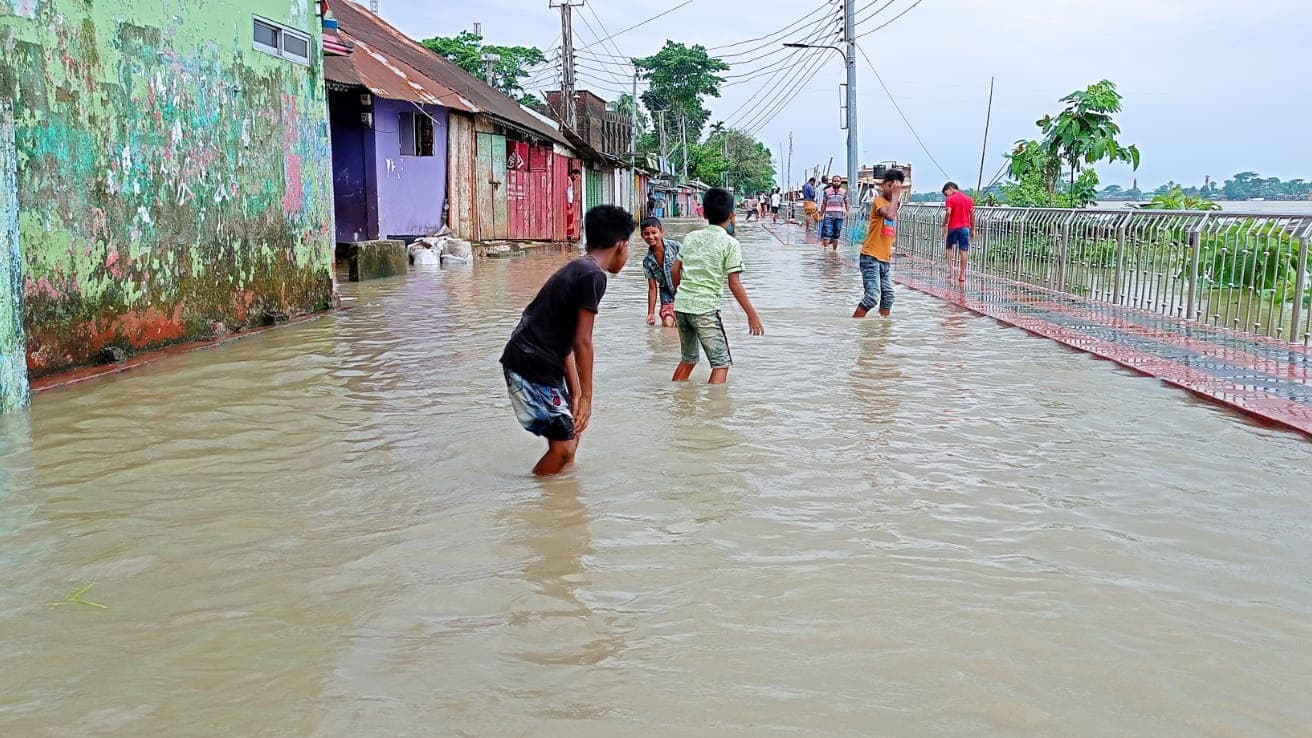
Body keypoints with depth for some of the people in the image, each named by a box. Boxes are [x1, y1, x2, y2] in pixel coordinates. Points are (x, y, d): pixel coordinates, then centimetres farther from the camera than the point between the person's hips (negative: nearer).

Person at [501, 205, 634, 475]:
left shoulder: (576, 269, 16)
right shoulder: (593, 276, -14)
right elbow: (582, 342, -17)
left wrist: (575, 395, 14)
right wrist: (586, 397, -12)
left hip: (536, 364, 10)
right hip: (534, 368, -10)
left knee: (571, 429, 20)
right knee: (563, 444, -5)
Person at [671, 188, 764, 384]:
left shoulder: (691, 237, 11)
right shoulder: (730, 243, -5)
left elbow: (675, 271, 13)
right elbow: (734, 283, -9)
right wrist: (752, 314, -5)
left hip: (681, 304, 6)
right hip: (705, 309, -6)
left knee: (688, 359, 23)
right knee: (721, 364, 0)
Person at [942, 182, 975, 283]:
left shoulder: (951, 199, -5)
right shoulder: (968, 198, 10)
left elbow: (948, 213, -16)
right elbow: (972, 214, 8)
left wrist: (944, 226, -8)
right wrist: (972, 229, 13)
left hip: (953, 227, -3)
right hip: (965, 227, 3)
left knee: (949, 247, 15)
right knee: (963, 251, 1)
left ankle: (950, 268, 2)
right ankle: (962, 275, 0)